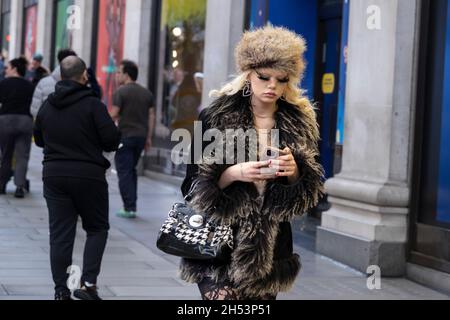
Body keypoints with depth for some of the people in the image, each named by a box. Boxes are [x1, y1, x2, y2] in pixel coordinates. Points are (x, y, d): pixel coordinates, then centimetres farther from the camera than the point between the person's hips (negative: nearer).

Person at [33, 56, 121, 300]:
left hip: (54, 175, 4)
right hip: (89, 175, -4)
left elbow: (38, 139, 17)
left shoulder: (47, 106, 7)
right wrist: (94, 143, 7)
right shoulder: (92, 104, -10)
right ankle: (88, 282, -3)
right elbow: (112, 139, -14)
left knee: (60, 234, 6)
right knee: (97, 228, 11)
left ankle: (61, 291, 5)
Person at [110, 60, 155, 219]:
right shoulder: (146, 93, 11)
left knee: (124, 172, -1)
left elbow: (113, 115, -13)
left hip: (125, 136, -6)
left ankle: (129, 207, -6)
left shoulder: (121, 92, -9)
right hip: (141, 136, 6)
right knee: (132, 170, 18)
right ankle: (132, 205, 16)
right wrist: (148, 137, 15)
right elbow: (151, 116, 11)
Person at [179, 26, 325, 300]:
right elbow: (192, 185, -2)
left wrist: (294, 171, -12)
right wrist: (233, 173, -19)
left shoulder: (301, 123, 6)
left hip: (271, 249, 3)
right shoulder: (216, 117, -2)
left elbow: (313, 191, 9)